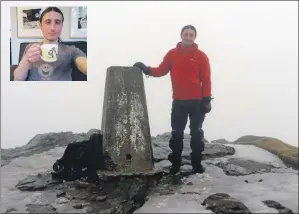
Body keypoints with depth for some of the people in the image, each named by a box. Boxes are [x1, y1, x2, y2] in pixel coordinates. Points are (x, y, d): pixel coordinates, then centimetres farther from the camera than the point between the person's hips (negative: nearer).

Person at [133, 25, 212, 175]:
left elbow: (206, 79, -2)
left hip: (196, 101, -1)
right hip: (178, 101, 1)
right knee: (176, 134, 5)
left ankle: (197, 164, 16)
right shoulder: (172, 54, 6)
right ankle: (175, 164, 14)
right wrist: (147, 70, -13)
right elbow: (161, 71, 4)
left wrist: (207, 99, -7)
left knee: (196, 134, 6)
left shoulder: (201, 56, 0)